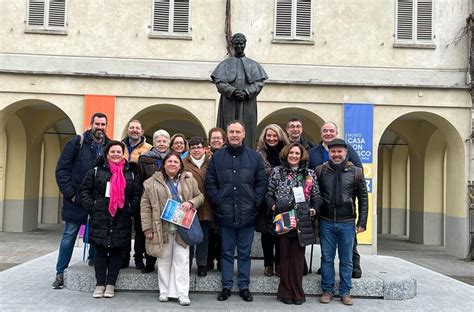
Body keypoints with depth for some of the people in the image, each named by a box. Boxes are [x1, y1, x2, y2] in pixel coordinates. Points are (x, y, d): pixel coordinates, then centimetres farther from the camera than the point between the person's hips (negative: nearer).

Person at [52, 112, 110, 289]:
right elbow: (61, 170, -4)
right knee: (69, 235, 4)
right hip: (76, 200, -2)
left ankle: (93, 259, 30)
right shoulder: (77, 143, -3)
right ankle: (60, 272, 15)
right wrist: (70, 193, -10)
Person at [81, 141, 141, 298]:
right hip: (100, 218, -1)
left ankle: (110, 284, 14)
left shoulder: (130, 174, 9)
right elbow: (85, 190, 5)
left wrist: (129, 210, -5)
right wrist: (91, 207, -7)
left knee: (116, 251, 5)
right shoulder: (96, 171, 6)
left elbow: (137, 195, 8)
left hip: (121, 219, 1)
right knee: (100, 250, 3)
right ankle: (100, 283, 13)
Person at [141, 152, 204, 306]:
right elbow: (145, 206, -2)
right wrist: (147, 227, -7)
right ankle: (164, 291, 21)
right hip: (162, 227, -1)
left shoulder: (189, 180, 6)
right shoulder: (153, 182, -1)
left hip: (183, 227, 1)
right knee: (164, 259, 9)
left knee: (182, 260, 2)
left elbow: (199, 196, 12)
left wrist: (191, 202, -11)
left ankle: (182, 293, 7)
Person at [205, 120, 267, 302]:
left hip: (247, 214, 0)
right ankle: (226, 286, 20)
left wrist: (254, 202, -6)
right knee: (227, 252, 11)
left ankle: (244, 286, 21)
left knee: (244, 253, 10)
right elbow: (210, 183, 3)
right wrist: (218, 201, -7)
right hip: (225, 214, 0)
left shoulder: (254, 157, 3)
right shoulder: (217, 157, 5)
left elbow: (262, 182, 3)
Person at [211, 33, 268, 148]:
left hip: (248, 104, 1)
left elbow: (259, 82, 2)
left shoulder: (253, 65, 14)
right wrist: (232, 91, -17)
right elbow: (219, 82, -1)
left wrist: (247, 93, -14)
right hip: (229, 104, -1)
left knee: (246, 132, -4)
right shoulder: (225, 64, 12)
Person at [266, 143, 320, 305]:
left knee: (298, 256, 3)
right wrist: (273, 206, -11)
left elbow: (316, 196, 13)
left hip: (302, 220, 1)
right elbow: (269, 194, 5)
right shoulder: (277, 171, 6)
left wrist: (314, 209, -4)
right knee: (285, 255, 4)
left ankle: (297, 292, 14)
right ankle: (286, 292, 13)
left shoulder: (309, 173, 10)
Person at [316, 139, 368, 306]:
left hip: (347, 223, 0)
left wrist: (362, 222, -1)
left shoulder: (355, 172, 0)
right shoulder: (320, 170, 1)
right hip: (326, 222, 0)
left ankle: (345, 292, 22)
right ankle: (327, 290, 21)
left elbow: (363, 199, 3)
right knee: (327, 258, 9)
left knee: (346, 260, 9)